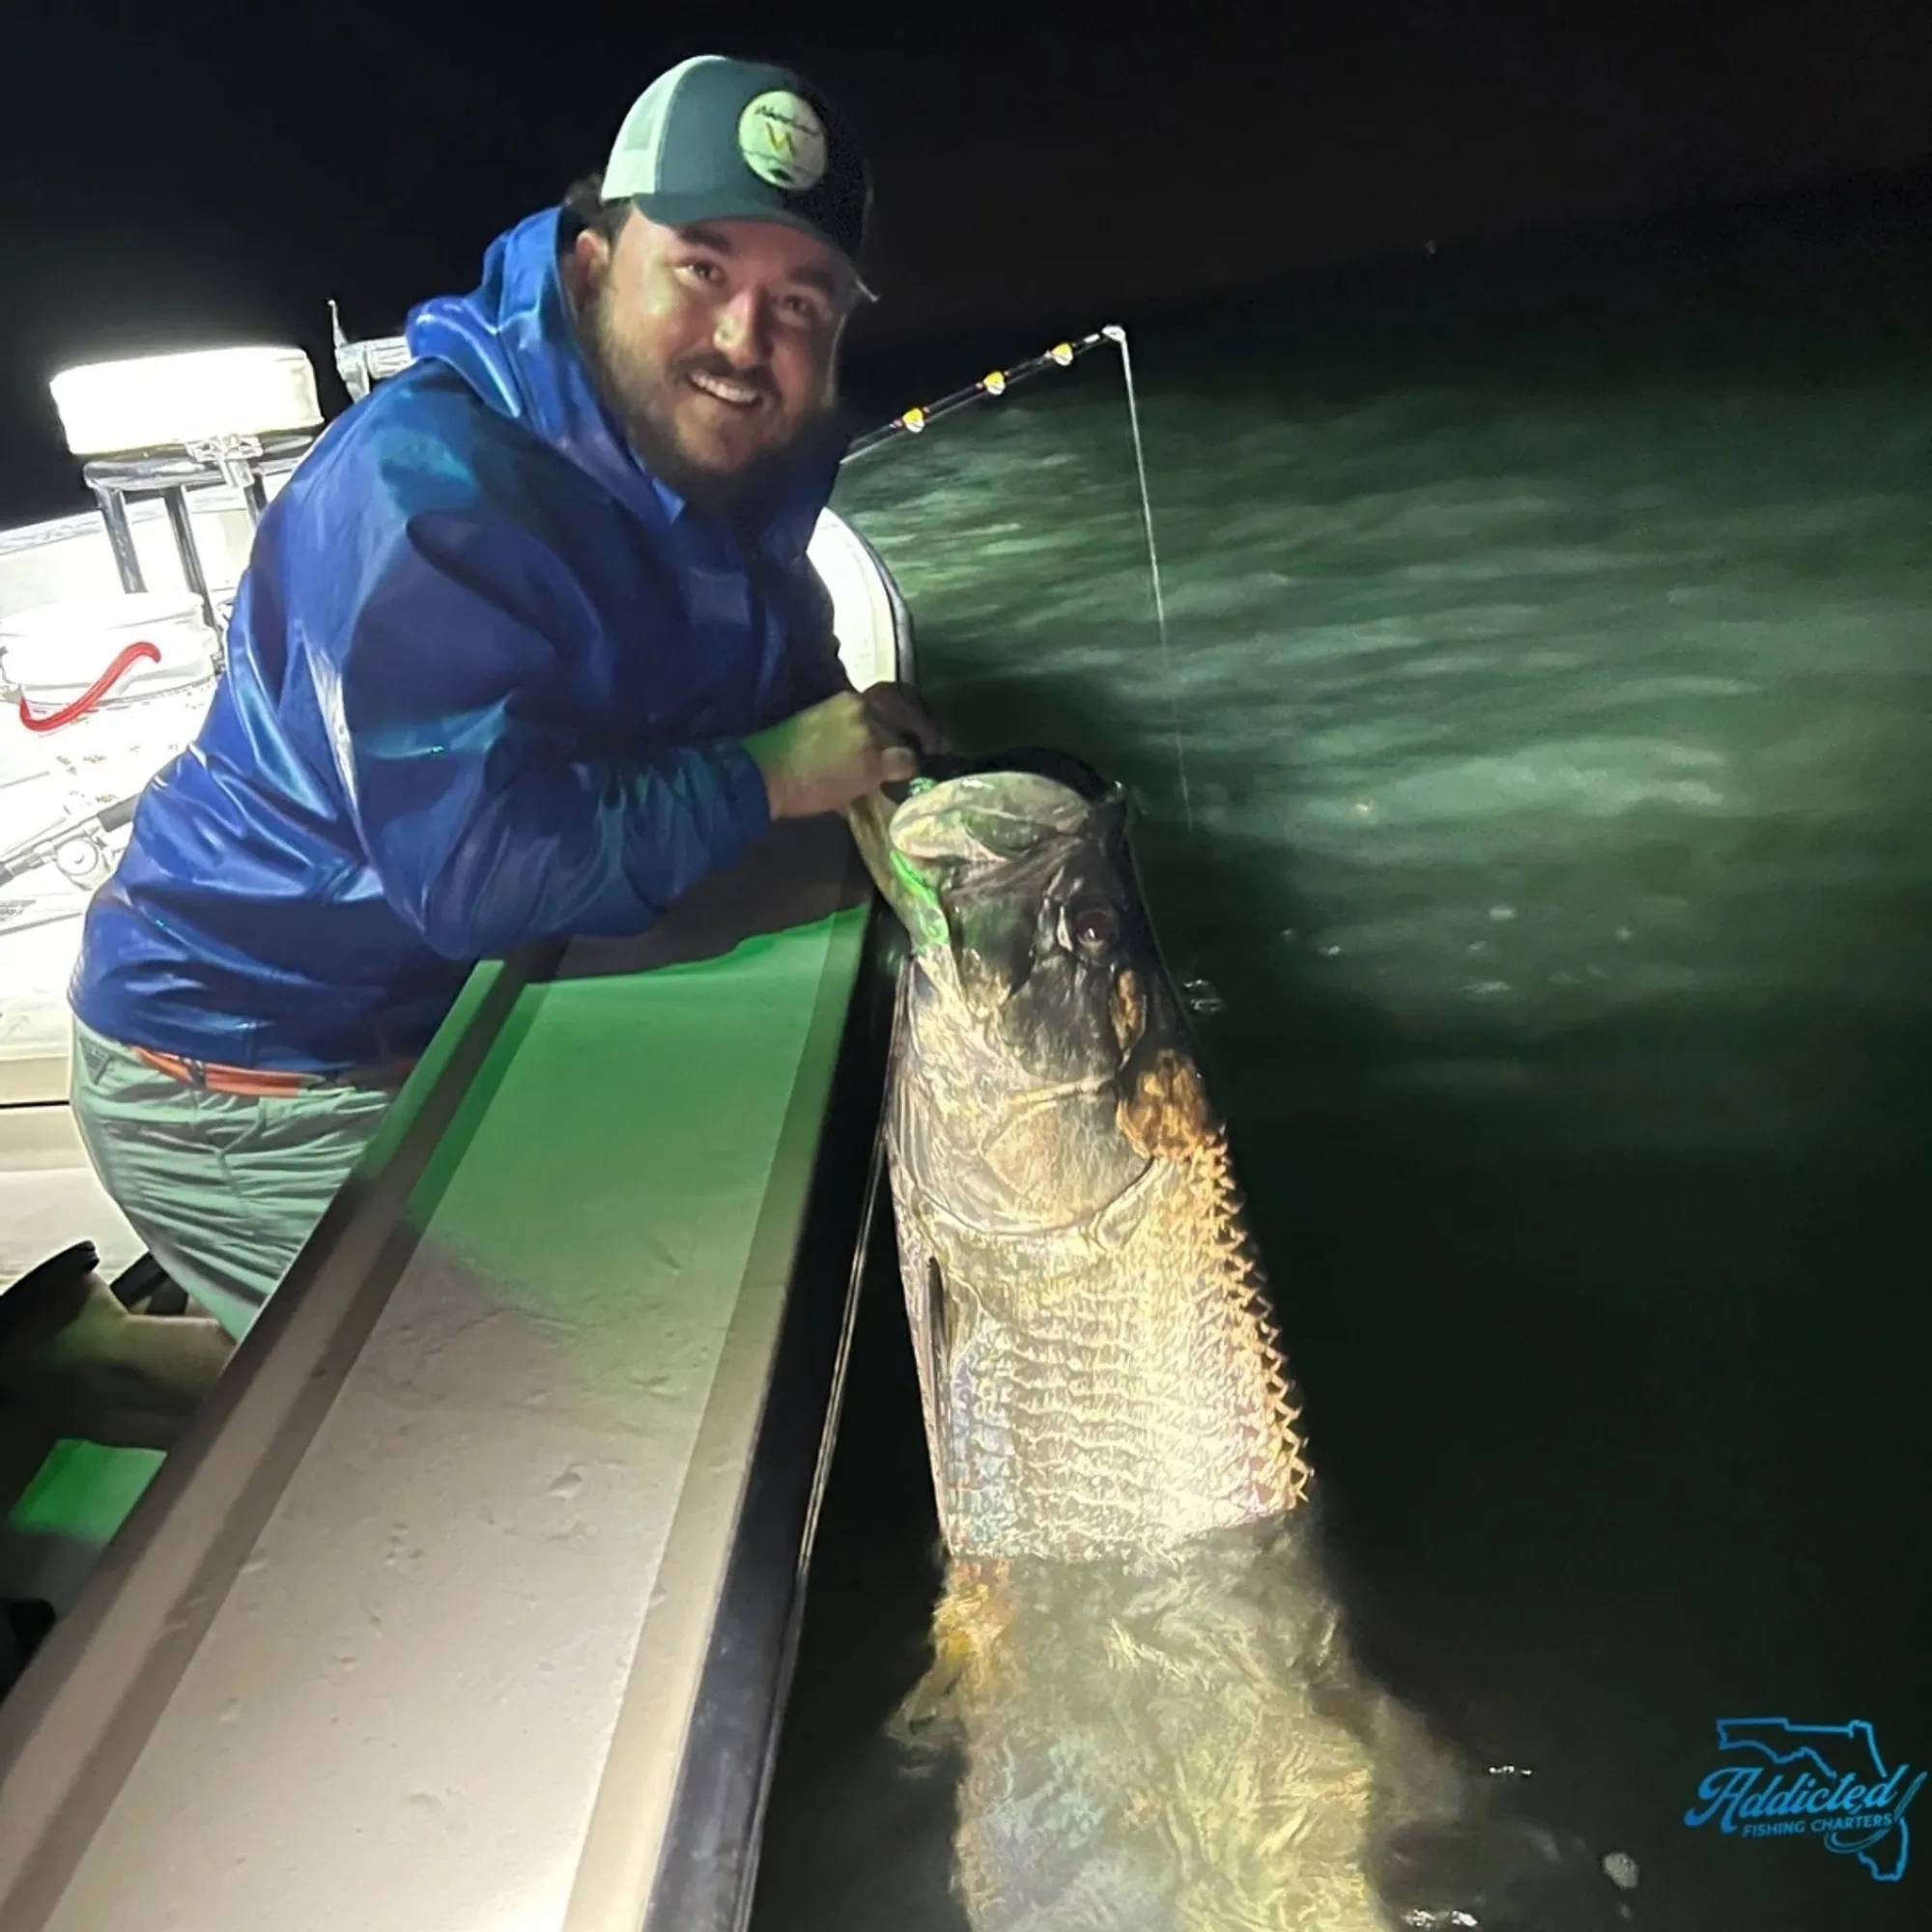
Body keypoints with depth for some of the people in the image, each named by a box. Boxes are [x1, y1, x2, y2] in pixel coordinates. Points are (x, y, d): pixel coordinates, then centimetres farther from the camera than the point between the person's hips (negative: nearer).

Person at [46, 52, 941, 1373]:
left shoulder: (721, 468, -1)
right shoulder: (435, 482, -27)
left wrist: (870, 743, -12)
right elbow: (478, 865, -34)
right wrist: (768, 781, -25)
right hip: (252, 1082, -7)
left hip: (455, 1022, 8)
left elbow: (780, 687, 10)